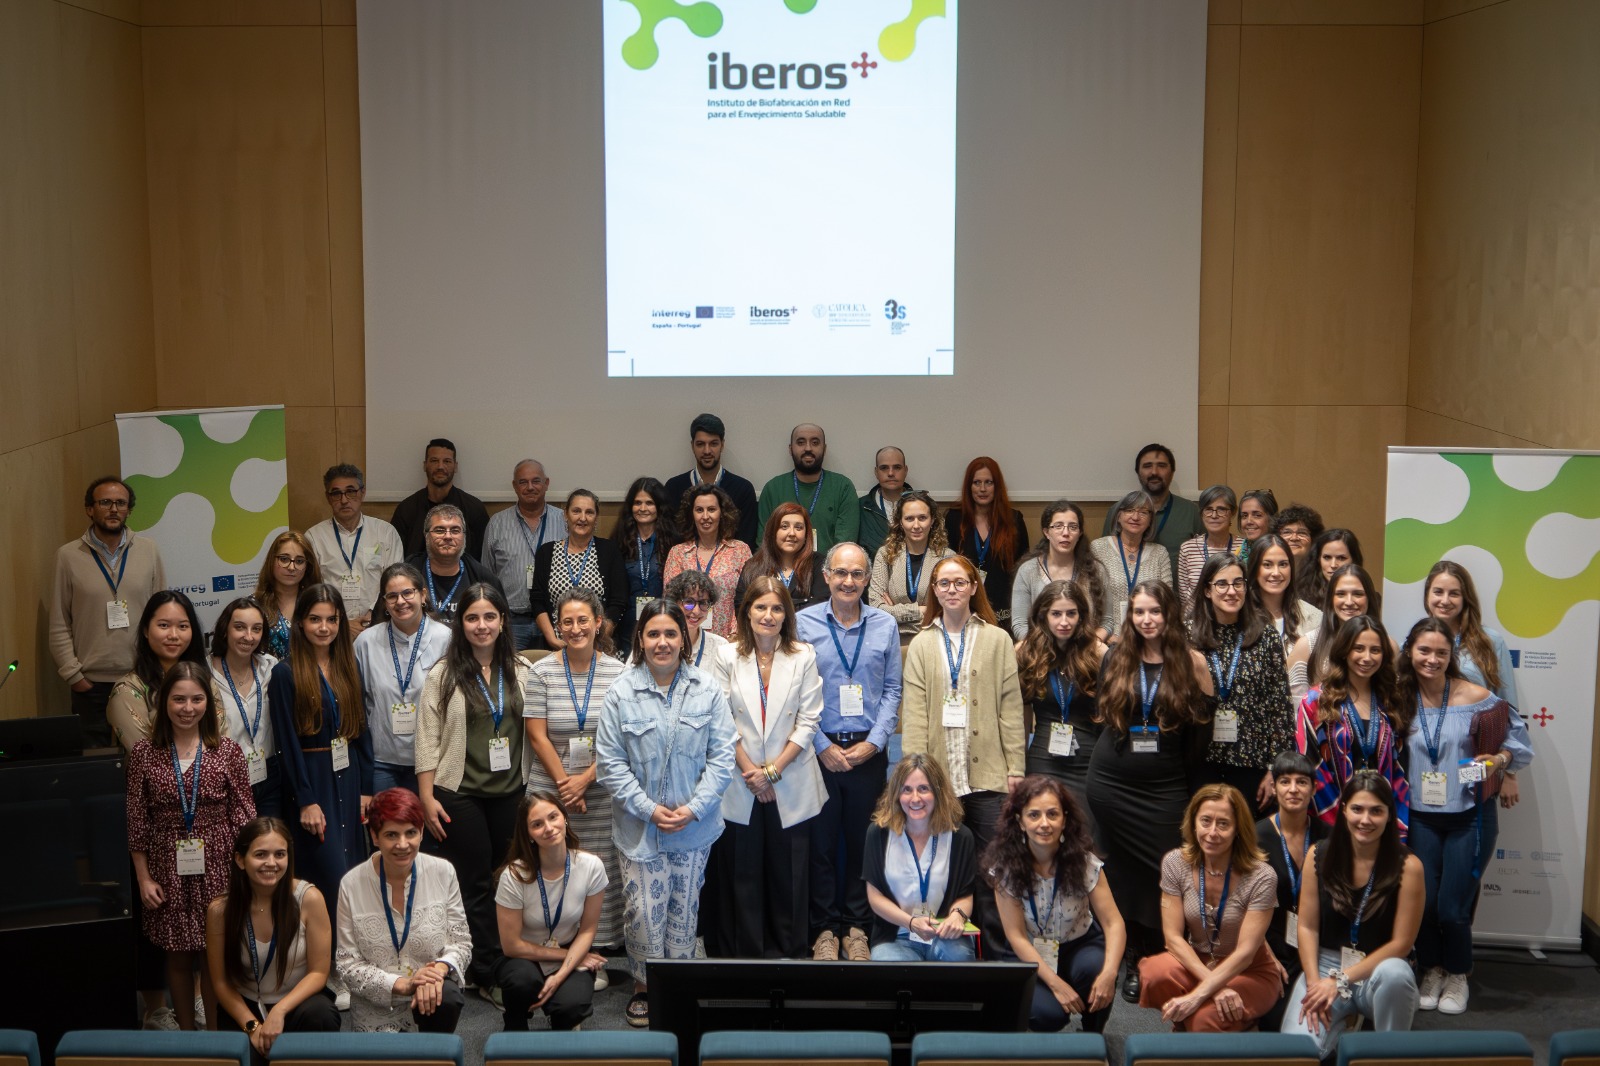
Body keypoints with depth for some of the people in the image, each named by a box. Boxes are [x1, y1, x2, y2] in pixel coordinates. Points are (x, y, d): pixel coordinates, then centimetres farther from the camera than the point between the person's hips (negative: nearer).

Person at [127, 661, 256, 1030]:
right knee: (178, 955, 9)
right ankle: (186, 1031, 24)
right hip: (168, 870, 1)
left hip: (216, 869, -1)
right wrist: (144, 878, 1)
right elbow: (137, 823, 3)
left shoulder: (227, 751, -1)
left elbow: (243, 816, 2)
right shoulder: (145, 753, 0)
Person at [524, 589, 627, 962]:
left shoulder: (617, 671, 1)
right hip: (550, 792, 0)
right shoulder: (542, 672, 0)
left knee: (599, 874, 2)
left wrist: (584, 780, -10)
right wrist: (566, 786, -7)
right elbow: (537, 736, -2)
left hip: (601, 793, 0)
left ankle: (594, 953, 14)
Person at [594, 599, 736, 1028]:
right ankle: (644, 985, 21)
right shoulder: (622, 692, -7)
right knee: (643, 909, 0)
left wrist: (694, 808, -12)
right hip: (638, 826, -1)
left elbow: (721, 756, -3)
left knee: (684, 909, 12)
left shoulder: (707, 689, -4)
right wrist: (649, 809, -12)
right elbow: (610, 762, -6)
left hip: (694, 827, 1)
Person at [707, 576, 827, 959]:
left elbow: (808, 722, -3)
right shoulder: (728, 656, 2)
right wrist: (749, 770, -8)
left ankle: (787, 950, 16)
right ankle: (744, 953, 15)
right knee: (741, 873, 4)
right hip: (740, 784, 0)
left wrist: (772, 770, -9)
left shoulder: (804, 657, 1)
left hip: (791, 785, 0)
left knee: (789, 875, 4)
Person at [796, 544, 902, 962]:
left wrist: (873, 742, -5)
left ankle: (857, 927, 17)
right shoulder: (803, 623, -1)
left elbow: (892, 691, 6)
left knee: (863, 841, 6)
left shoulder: (885, 626, 5)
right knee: (820, 840, 3)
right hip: (818, 749, -1)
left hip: (868, 751, 1)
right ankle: (824, 929, 14)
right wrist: (822, 746, -7)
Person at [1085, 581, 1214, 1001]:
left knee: (1165, 876, -5)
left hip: (1166, 789, -2)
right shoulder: (1115, 658, 4)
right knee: (1124, 872, 6)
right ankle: (1134, 962, 16)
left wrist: (1192, 788, -1)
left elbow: (1202, 730, 0)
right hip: (1111, 784, 2)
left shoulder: (1191, 662, -2)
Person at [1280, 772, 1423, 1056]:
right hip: (1326, 964, 1)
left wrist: (1341, 981, -14)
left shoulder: (1407, 866, -11)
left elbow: (1401, 943, -10)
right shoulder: (1319, 856, -3)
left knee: (1394, 974, -39)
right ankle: (1335, 1027, 11)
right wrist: (1313, 982, -14)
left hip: (1380, 967, -1)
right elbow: (1307, 927, 1)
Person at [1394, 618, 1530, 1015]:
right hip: (1421, 816, 3)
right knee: (1423, 902, 3)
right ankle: (1431, 972, 28)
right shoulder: (1402, 699, -1)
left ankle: (1457, 976, 24)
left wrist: (1500, 759, -20)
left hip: (1470, 816, -2)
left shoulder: (1477, 698, -10)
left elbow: (1515, 745, -1)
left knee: (1452, 907, -2)